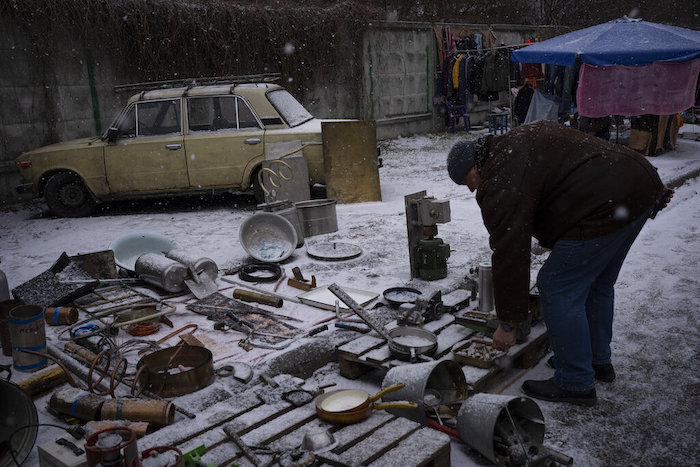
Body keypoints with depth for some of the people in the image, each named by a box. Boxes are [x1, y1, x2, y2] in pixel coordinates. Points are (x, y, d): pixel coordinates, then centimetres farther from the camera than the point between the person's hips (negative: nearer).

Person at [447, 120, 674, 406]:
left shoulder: (501, 182, -10)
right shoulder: (516, 142, 20)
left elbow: (509, 255, -11)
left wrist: (507, 324, -2)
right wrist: (654, 190, 29)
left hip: (606, 207, -11)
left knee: (557, 288, -1)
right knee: (596, 284, 24)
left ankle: (576, 385, 10)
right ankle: (599, 361, 39)